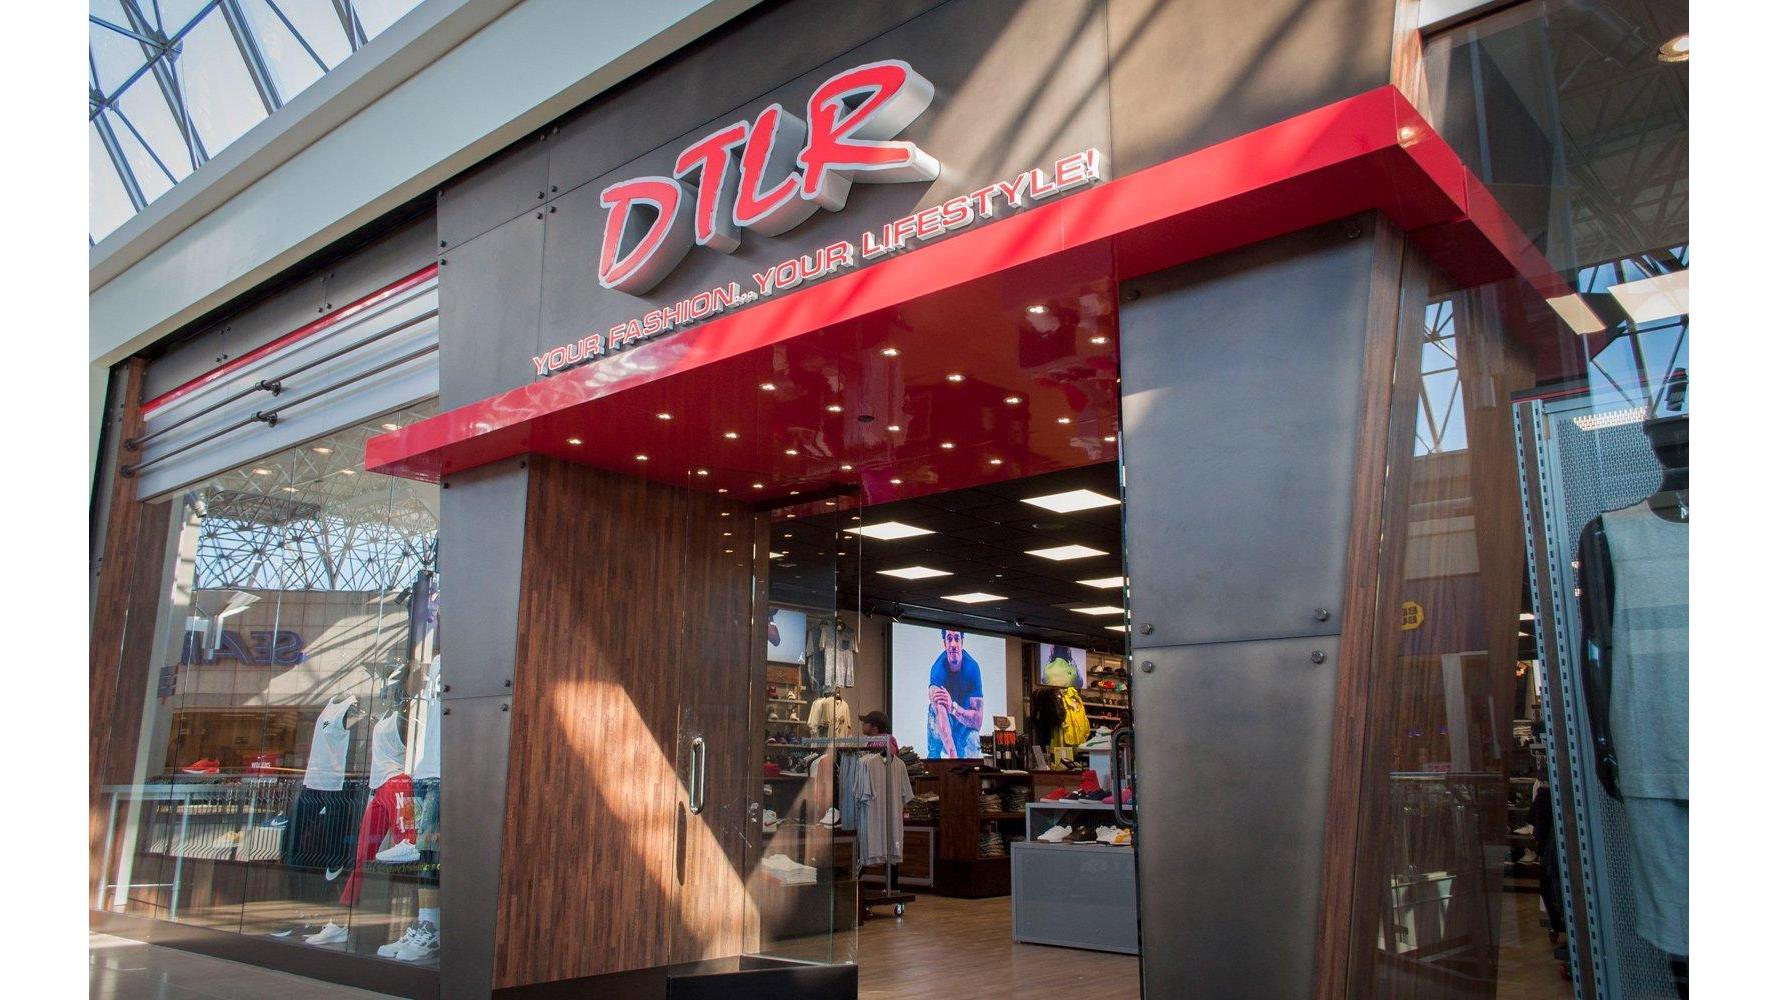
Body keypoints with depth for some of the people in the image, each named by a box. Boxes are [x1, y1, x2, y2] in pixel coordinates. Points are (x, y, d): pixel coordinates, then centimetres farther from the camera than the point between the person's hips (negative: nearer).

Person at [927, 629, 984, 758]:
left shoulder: (972, 668, -22)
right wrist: (952, 754, -57)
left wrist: (953, 707, -42)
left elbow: (978, 722, -23)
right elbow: (941, 714, -43)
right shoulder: (938, 669, -27)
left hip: (965, 724, 2)